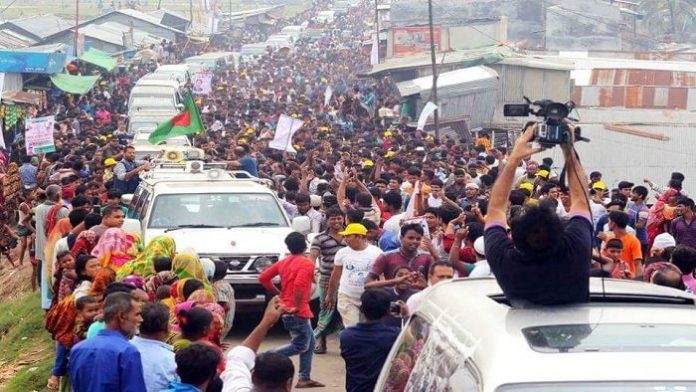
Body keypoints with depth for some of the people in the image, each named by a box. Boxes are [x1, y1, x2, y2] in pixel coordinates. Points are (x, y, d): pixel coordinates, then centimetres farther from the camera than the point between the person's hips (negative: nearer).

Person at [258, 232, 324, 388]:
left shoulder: (283, 262, 10)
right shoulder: (306, 263, -13)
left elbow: (263, 278, 10)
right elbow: (299, 285, -29)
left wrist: (278, 293, 17)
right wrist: (297, 306, -21)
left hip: (286, 309, 9)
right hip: (298, 311, -9)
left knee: (309, 343, 17)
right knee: (300, 345, -2)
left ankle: (304, 378, 16)